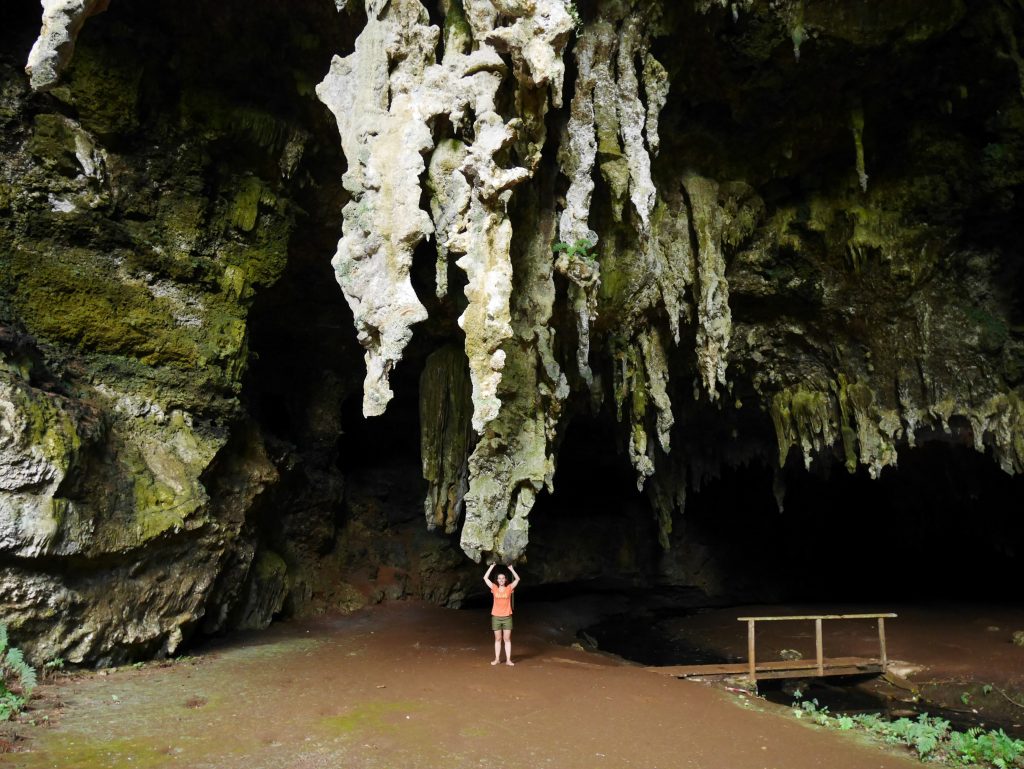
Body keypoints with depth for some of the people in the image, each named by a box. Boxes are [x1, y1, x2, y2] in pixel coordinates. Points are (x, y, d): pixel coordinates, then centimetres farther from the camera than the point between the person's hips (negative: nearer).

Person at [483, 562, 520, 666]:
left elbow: (517, 579, -7)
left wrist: (511, 568, -11)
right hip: (496, 617, 1)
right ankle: (497, 659, 14)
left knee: (507, 639, 2)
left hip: (507, 617, -1)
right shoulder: (494, 588, 2)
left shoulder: (509, 588, 1)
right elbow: (485, 578, -3)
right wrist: (492, 566, -5)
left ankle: (508, 660, 5)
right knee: (497, 639, 8)